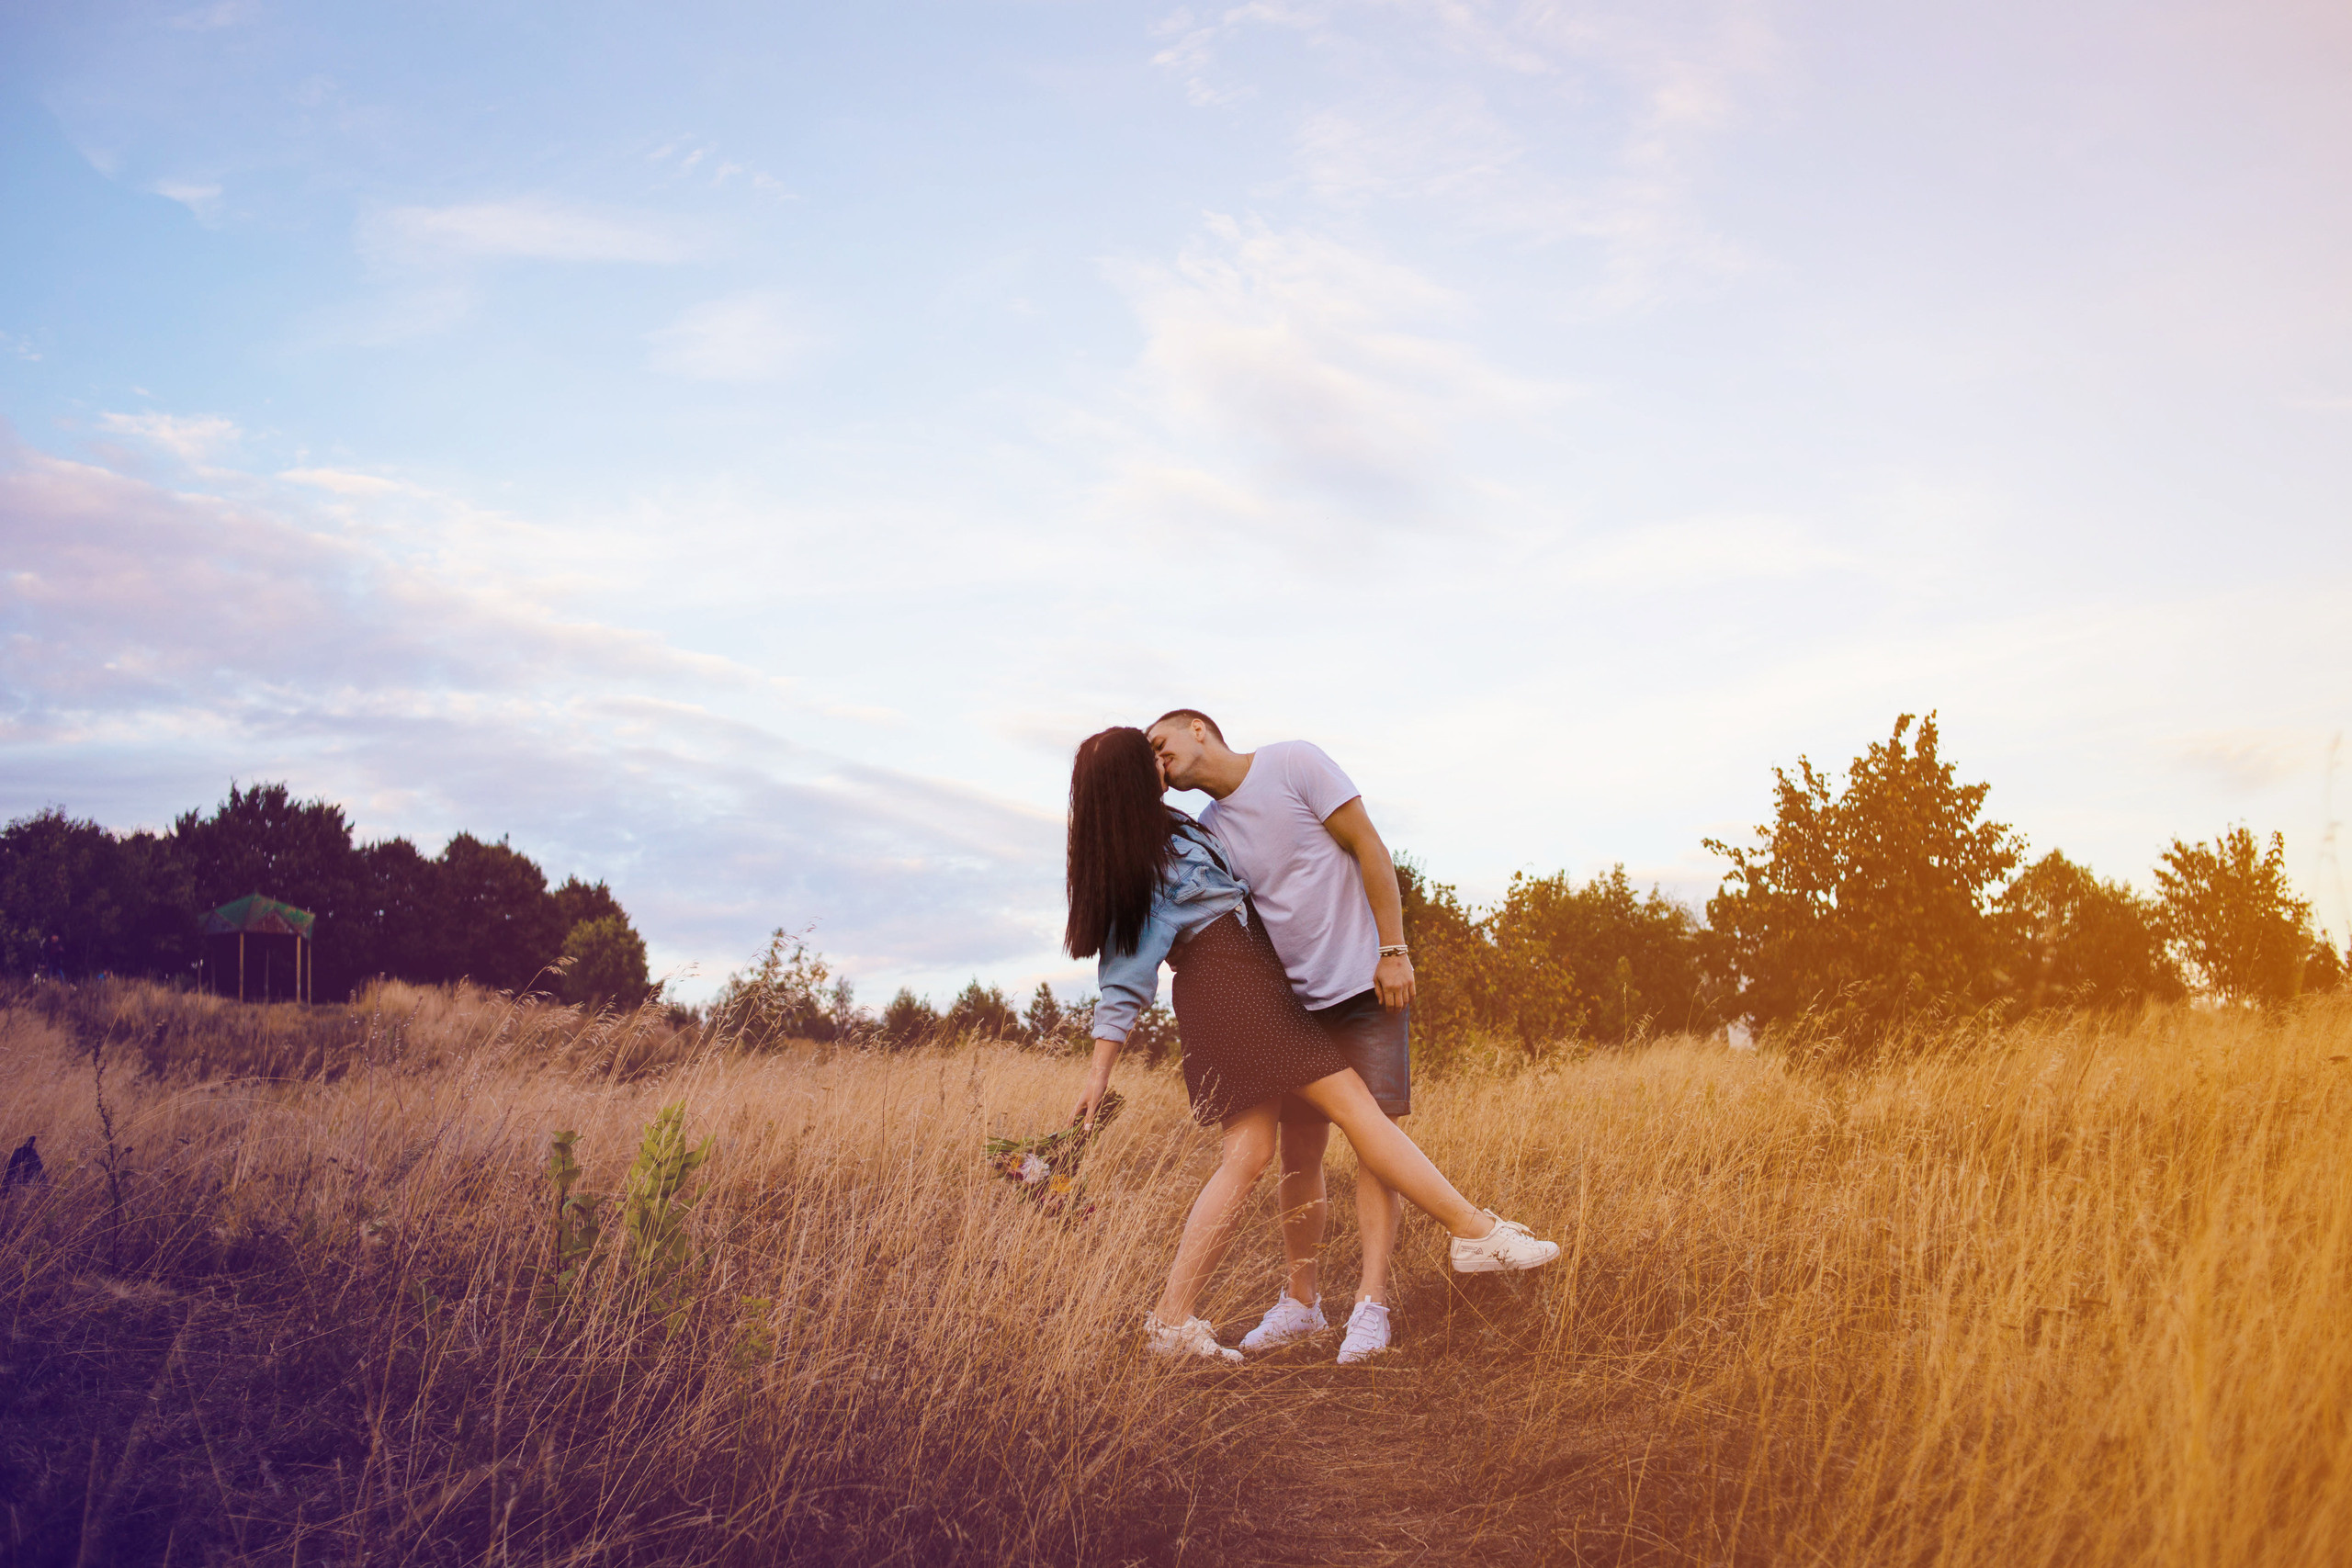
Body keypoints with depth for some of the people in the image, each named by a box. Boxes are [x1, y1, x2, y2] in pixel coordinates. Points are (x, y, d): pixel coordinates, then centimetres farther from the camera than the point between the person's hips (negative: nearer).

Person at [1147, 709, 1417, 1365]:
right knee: (1298, 1149, 6)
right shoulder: (1207, 831, 10)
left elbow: (1369, 849, -7)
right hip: (1294, 1000, 6)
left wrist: (1393, 951, -13)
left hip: (1367, 987, -5)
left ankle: (1371, 1302, -10)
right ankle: (1299, 1300, 15)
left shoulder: (1293, 763, -6)